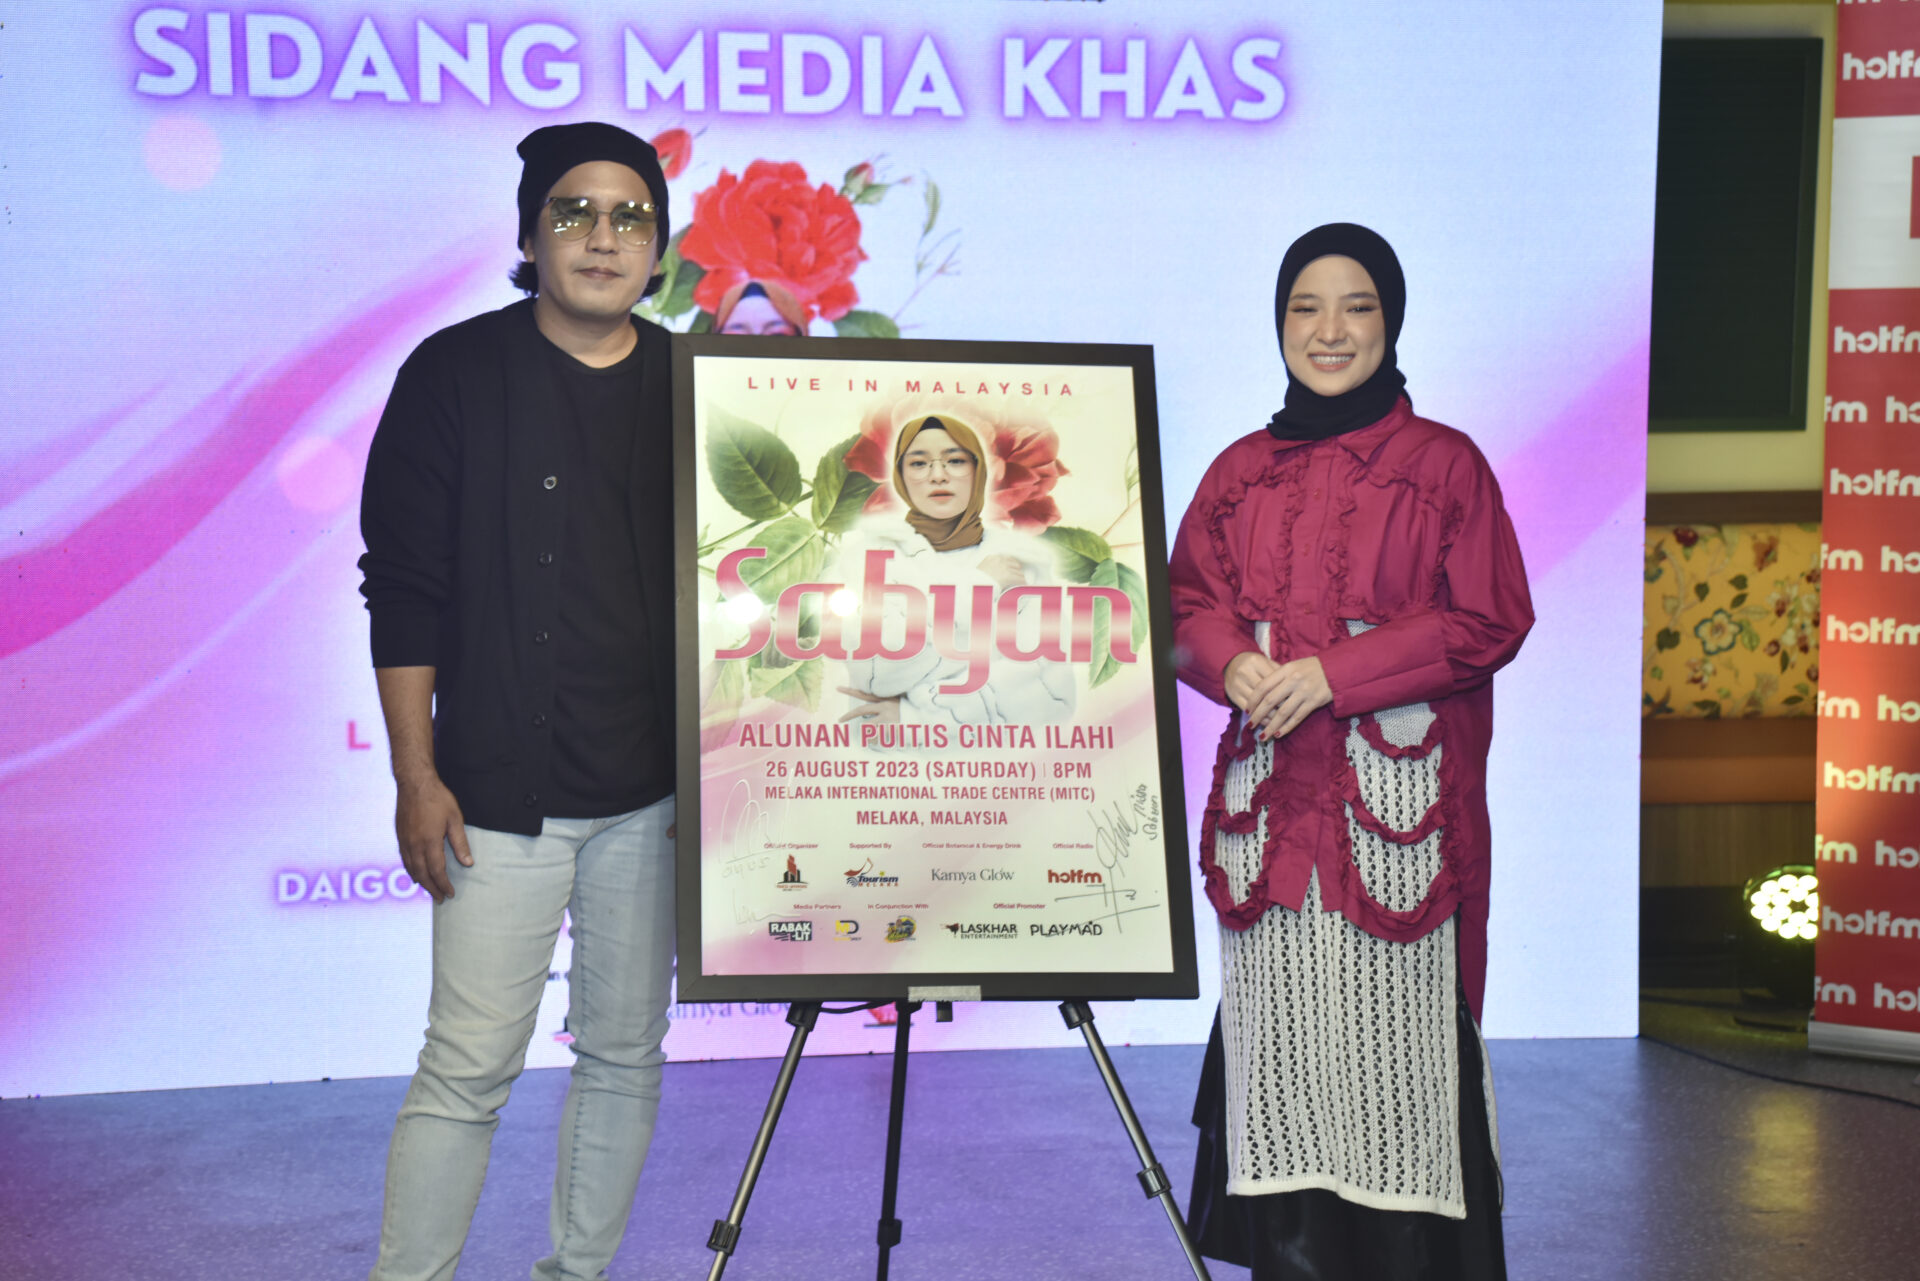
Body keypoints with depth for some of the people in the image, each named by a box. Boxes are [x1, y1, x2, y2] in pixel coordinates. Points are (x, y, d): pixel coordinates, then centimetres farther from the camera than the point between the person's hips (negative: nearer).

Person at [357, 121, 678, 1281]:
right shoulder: (455, 376, -1)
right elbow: (404, 588, -2)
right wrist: (416, 775, -7)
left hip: (654, 791, 3)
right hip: (500, 788, -3)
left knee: (626, 1054, 10)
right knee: (469, 1068, -4)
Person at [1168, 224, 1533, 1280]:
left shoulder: (1444, 463, 2)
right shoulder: (1240, 470, 13)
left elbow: (1488, 619, -4)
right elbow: (1187, 600, 14)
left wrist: (1333, 673, -12)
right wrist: (1233, 663, -9)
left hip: (1397, 794, -3)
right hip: (1268, 794, 4)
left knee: (1390, 1024, -4)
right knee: (1278, 1020, 5)